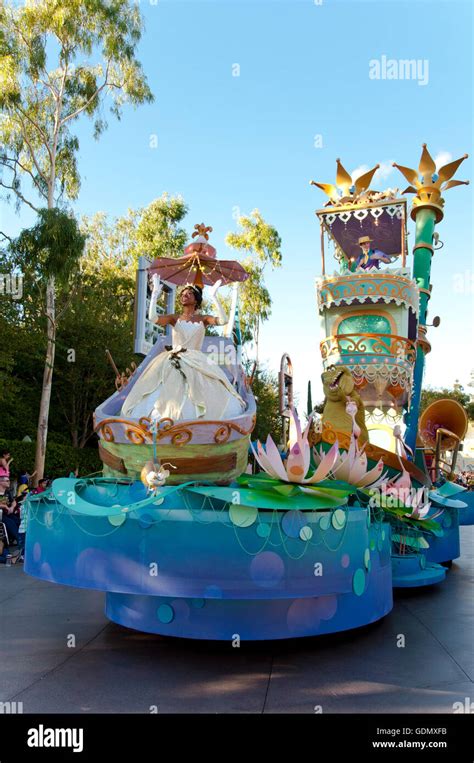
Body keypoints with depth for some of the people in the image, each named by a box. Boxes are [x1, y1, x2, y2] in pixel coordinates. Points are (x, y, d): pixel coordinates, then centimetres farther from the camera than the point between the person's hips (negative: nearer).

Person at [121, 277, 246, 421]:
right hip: (173, 363, 0)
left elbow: (223, 320, -10)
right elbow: (152, 318, -8)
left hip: (197, 363, 0)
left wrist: (214, 297, -12)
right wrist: (155, 293, -8)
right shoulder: (174, 318, 10)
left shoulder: (203, 319, 9)